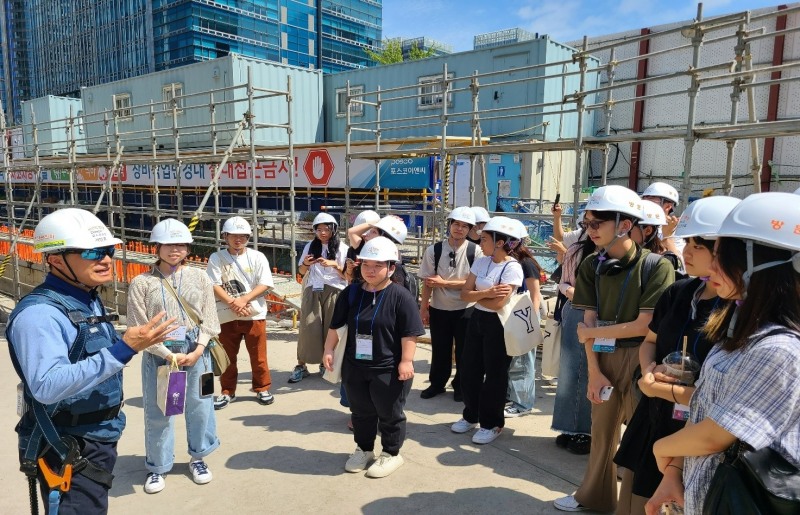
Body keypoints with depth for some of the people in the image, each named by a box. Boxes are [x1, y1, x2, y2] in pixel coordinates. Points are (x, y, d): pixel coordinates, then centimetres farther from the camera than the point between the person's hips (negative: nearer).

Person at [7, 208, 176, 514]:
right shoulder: (39, 313, -23)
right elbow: (47, 387, -34)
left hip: (100, 440, 9)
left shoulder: (89, 301, 6)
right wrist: (122, 350, -37)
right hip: (68, 451, -9)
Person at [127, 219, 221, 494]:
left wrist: (197, 351, -12)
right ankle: (158, 466, 30)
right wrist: (169, 354, -13)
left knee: (200, 406, 12)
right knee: (158, 411, 10)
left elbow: (209, 319, 0)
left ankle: (198, 458, 34)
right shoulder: (142, 282, -4)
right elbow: (140, 327, -7)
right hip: (158, 354, -1)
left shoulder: (200, 277, 3)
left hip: (196, 352, 2)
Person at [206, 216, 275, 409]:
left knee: (258, 355, 7)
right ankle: (227, 391, 25)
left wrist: (244, 299, -18)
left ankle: (262, 388, 24)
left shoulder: (257, 257, 0)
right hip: (226, 316, 1)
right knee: (227, 356, 11)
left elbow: (265, 284, -7)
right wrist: (232, 303, -19)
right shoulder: (216, 258, 0)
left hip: (255, 314, 0)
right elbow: (214, 286, -7)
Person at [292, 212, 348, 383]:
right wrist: (305, 263, -7)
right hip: (313, 291, 1)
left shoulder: (341, 248, 1)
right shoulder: (310, 246, 8)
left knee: (331, 328, 2)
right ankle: (301, 365, 3)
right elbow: (302, 272, 14)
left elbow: (346, 275, 0)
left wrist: (334, 265, -16)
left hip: (333, 292, -1)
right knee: (308, 328, -3)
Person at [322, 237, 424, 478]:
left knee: (389, 414, 11)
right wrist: (329, 351, 3)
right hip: (354, 367, 5)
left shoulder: (400, 296, -13)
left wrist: (406, 361, -16)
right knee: (361, 412, 19)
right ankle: (363, 449, 39)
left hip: (389, 369, -4)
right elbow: (335, 326, 8)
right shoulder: (350, 293, 1)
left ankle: (391, 453, 30)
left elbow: (409, 333, -14)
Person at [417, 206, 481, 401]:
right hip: (439, 308, 1)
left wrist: (444, 283, -15)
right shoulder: (434, 250, -6)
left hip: (466, 309, -1)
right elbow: (427, 282, -3)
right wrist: (423, 307, -3)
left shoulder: (475, 251, -10)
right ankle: (437, 383, 34)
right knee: (439, 349, 15)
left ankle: (460, 386, 31)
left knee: (464, 350, 12)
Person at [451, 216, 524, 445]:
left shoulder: (512, 268, -17)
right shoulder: (480, 262, 3)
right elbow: (464, 294, -1)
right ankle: (471, 415, 33)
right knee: (469, 369, 13)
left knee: (494, 374, 6)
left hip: (498, 324, -7)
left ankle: (492, 423, 24)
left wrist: (476, 295, -7)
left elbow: (497, 303, -24)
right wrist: (485, 293, -20)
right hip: (477, 319, 7)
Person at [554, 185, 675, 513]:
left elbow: (645, 325, -17)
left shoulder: (656, 266, -15)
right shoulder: (592, 266, 1)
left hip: (639, 360, -5)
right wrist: (594, 370, -8)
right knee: (601, 431, 17)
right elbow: (589, 321, -2)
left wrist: (592, 333, -9)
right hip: (603, 358, 5)